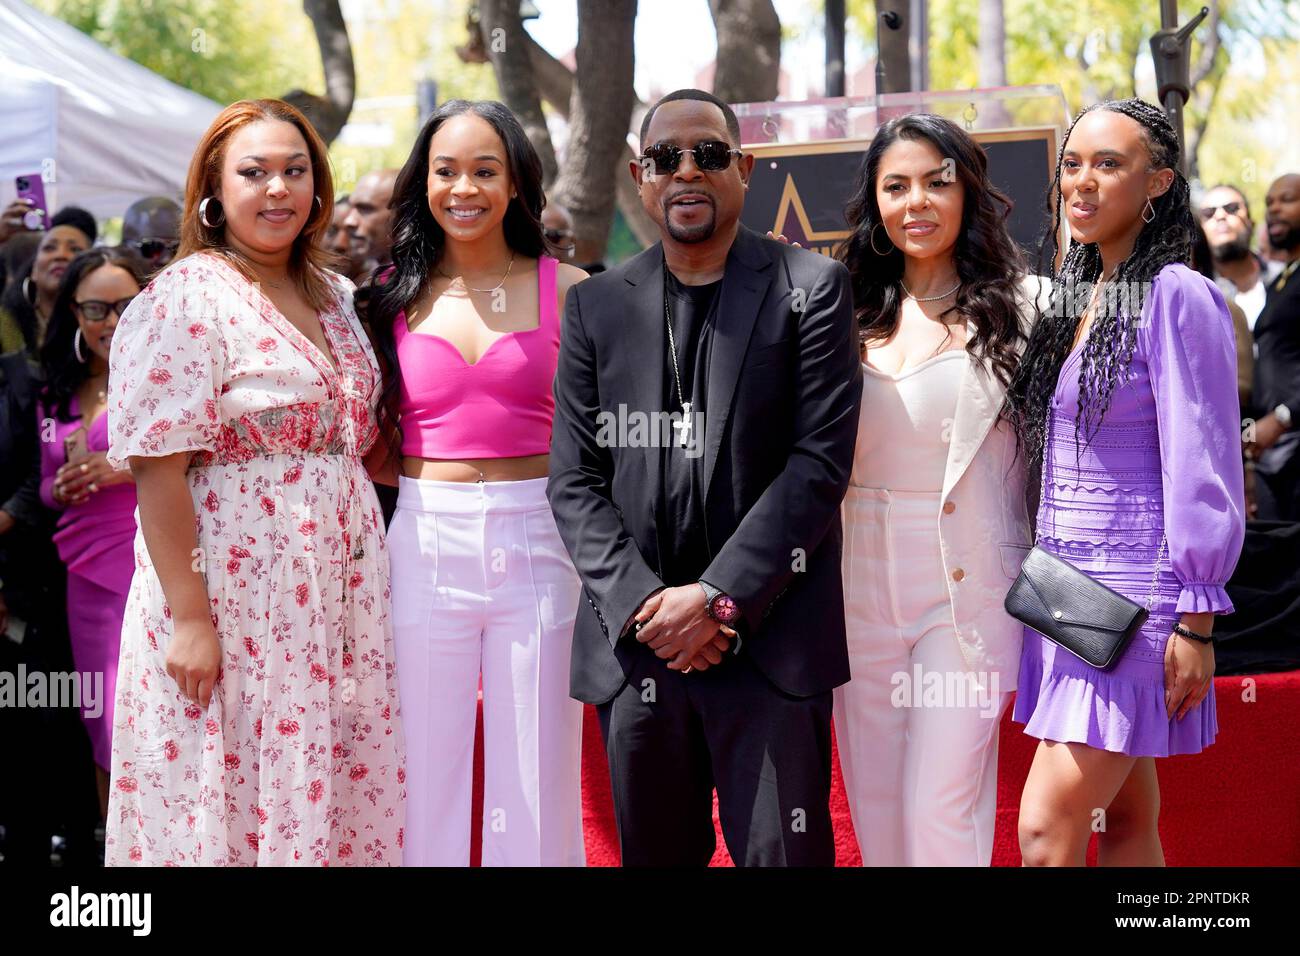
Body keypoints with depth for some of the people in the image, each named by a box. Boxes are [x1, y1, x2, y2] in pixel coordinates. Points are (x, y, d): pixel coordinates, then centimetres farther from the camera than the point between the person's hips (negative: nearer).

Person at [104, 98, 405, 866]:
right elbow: (158, 470, -15)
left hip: (341, 594, 7)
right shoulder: (186, 301, -10)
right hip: (236, 603, -7)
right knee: (235, 803, 2)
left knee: (342, 793, 10)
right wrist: (190, 619, -19)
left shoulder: (335, 297, 12)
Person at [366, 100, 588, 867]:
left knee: (536, 776, 5)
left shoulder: (566, 291, 2)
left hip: (537, 542, -1)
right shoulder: (396, 295, 7)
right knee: (426, 775, 7)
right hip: (427, 545, 2)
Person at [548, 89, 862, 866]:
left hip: (768, 639, -3)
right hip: (634, 643, 3)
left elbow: (820, 461, -6)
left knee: (781, 854, -2)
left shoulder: (811, 289, 2)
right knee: (655, 853, 10)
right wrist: (641, 604, -8)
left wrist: (721, 598, -13)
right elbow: (575, 479, 6)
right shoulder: (597, 305, 11)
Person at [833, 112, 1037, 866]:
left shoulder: (1018, 306, -3)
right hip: (861, 583, 5)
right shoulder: (854, 315, 10)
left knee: (939, 810, -8)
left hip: (969, 585, -4)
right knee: (875, 808, 11)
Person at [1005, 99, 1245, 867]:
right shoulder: (1076, 295, 12)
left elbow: (1201, 465, -14)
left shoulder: (1176, 297, -12)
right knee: (1128, 820, 12)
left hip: (1136, 591, -8)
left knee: (1046, 828, -10)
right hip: (1066, 584, 8)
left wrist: (1196, 622, -15)